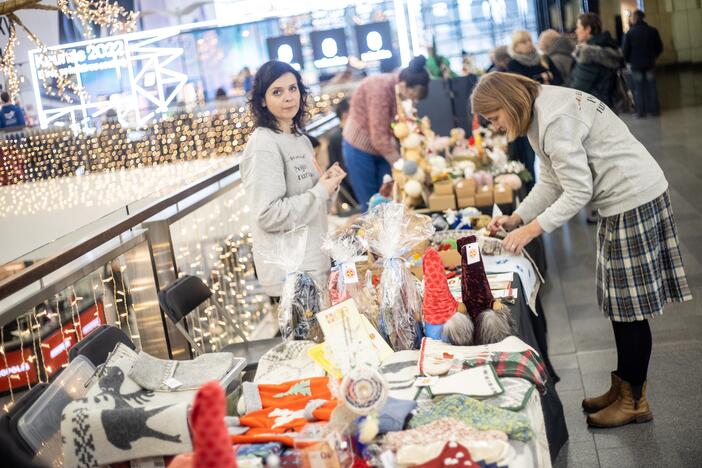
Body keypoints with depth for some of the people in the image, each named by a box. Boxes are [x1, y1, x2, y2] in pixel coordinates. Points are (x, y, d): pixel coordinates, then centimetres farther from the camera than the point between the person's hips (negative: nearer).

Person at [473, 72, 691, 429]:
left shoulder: (556, 119, -23)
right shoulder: (539, 115, 9)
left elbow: (578, 192, -23)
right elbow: (552, 182, 12)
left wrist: (532, 229, -20)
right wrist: (516, 218, 1)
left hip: (634, 200, -10)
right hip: (621, 202, 10)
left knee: (629, 305, -1)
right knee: (618, 302, 15)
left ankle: (634, 401, 11)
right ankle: (622, 388, 27)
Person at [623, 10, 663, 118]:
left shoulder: (630, 33, -10)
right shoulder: (653, 31, 0)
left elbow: (625, 50, -9)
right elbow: (659, 47, 5)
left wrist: (628, 60, 8)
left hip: (636, 64, -2)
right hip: (650, 64, 3)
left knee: (638, 89, 4)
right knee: (651, 87, 9)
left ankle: (641, 111, 4)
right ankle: (654, 109, 12)